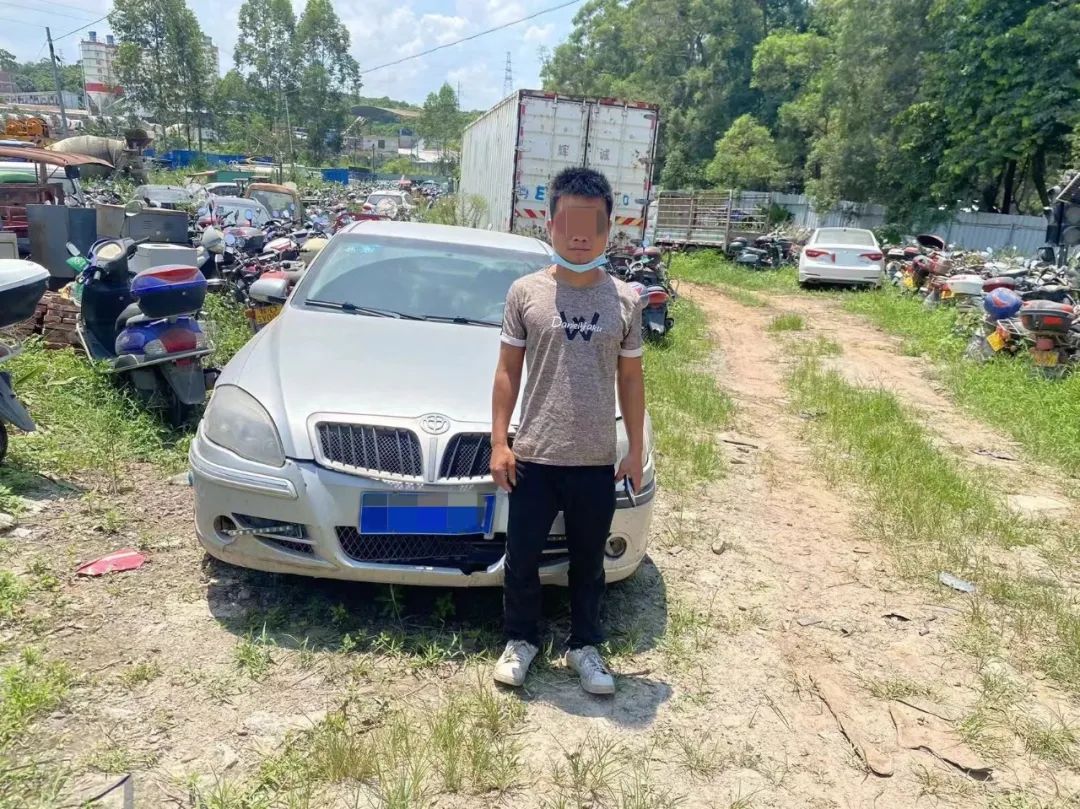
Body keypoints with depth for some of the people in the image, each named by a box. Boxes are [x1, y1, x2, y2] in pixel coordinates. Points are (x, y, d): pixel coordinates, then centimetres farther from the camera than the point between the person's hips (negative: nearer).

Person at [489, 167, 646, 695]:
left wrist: (636, 451, 6)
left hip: (597, 462, 1)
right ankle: (521, 639, 35)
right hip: (533, 458, -1)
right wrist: (499, 442, -4)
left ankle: (585, 645, 35)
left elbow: (630, 379, 7)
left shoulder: (625, 300, 1)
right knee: (522, 559, 11)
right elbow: (508, 371, 1)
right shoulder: (526, 292, -3)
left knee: (588, 563, 15)